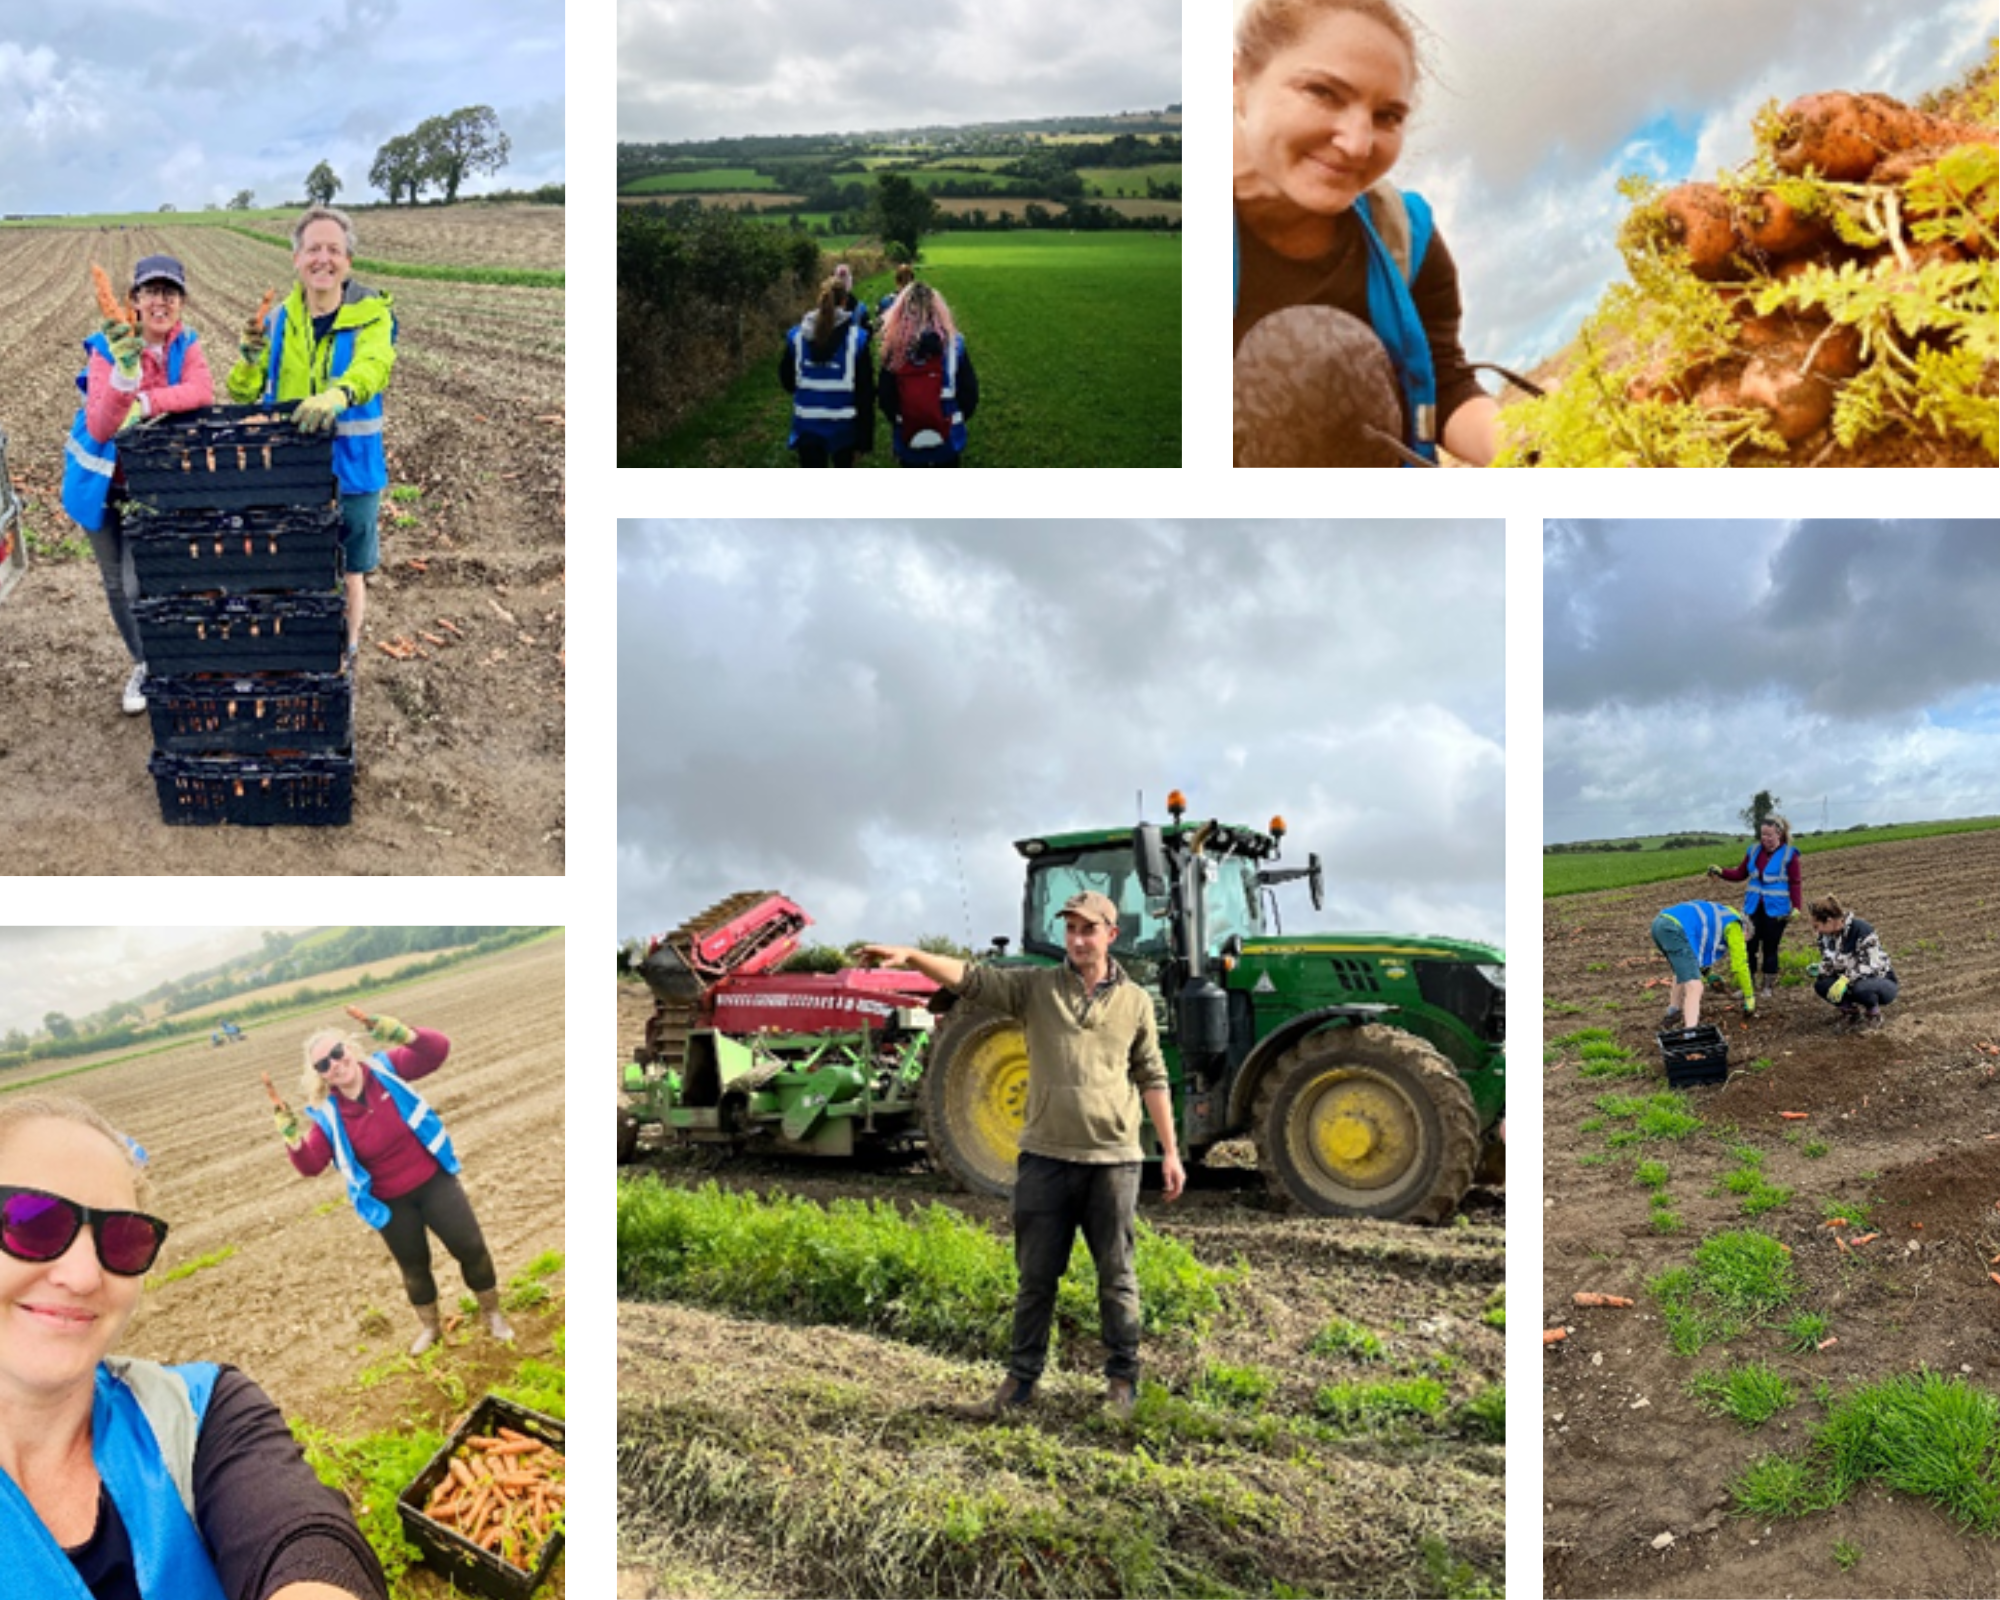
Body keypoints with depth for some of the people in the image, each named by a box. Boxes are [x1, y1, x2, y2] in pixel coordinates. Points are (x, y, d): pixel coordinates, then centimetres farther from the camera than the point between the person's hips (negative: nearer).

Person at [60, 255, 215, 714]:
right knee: (117, 584, 12)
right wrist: (125, 372, -49)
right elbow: (100, 428, -32)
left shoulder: (185, 344, -10)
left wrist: (144, 405, -39)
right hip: (102, 481, 0)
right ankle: (141, 664, 33)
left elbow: (202, 391, -30)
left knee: (141, 585, -6)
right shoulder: (107, 348, -20)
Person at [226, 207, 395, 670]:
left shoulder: (373, 314, -7)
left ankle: (345, 661, 29)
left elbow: (373, 366, -28)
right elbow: (241, 394, 5)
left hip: (350, 470, -3)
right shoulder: (278, 320, 4)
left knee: (348, 574, 11)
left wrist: (337, 395, -50)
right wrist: (250, 360, -18)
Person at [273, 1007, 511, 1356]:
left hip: (432, 1179, 0)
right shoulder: (327, 1114, -16)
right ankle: (428, 1326, 45)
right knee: (414, 1265, 18)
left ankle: (492, 1313, 30)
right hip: (389, 1202, 0)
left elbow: (438, 1050, -23)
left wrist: (398, 1033, -41)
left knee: (470, 1246, 5)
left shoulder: (384, 1068, -15)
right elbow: (311, 1165, -22)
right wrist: (292, 1136, -40)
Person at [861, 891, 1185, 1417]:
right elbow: (971, 979, -11)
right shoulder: (1035, 987, 2)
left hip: (1113, 1159, 0)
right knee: (1036, 1276, 10)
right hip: (1046, 1157, 0)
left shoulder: (1134, 1001, 4)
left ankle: (1122, 1380, 22)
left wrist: (1170, 1151, 7)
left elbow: (1151, 1078, 8)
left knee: (1116, 1276, 8)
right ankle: (1021, 1380, 21)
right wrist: (912, 957, -27)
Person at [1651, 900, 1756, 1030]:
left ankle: (1672, 1013, 52)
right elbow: (1739, 965, 10)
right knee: (1694, 988, -11)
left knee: (1684, 971, 35)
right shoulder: (1733, 926, 13)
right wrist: (1750, 998, 21)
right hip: (1674, 930, -9)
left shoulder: (1715, 917, 37)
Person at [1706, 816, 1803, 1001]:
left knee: (1770, 948, 4)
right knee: (1749, 946, 3)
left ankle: (1768, 986, 17)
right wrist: (1721, 872, -2)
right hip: (1753, 909, 4)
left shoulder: (1789, 855, -7)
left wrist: (1796, 907, -18)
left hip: (1776, 910, -4)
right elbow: (1740, 874, 14)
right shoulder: (1754, 851, 6)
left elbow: (1794, 884, -7)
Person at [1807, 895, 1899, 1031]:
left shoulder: (1861, 929, -25)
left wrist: (1846, 979, -41)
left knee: (1860, 988, -40)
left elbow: (1872, 965, -30)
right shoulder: (1826, 935, -4)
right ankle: (1850, 1009, 5)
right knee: (1821, 985, -20)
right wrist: (1820, 969, -17)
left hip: (1882, 981, -6)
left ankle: (1874, 1012, -7)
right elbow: (1830, 963, 7)